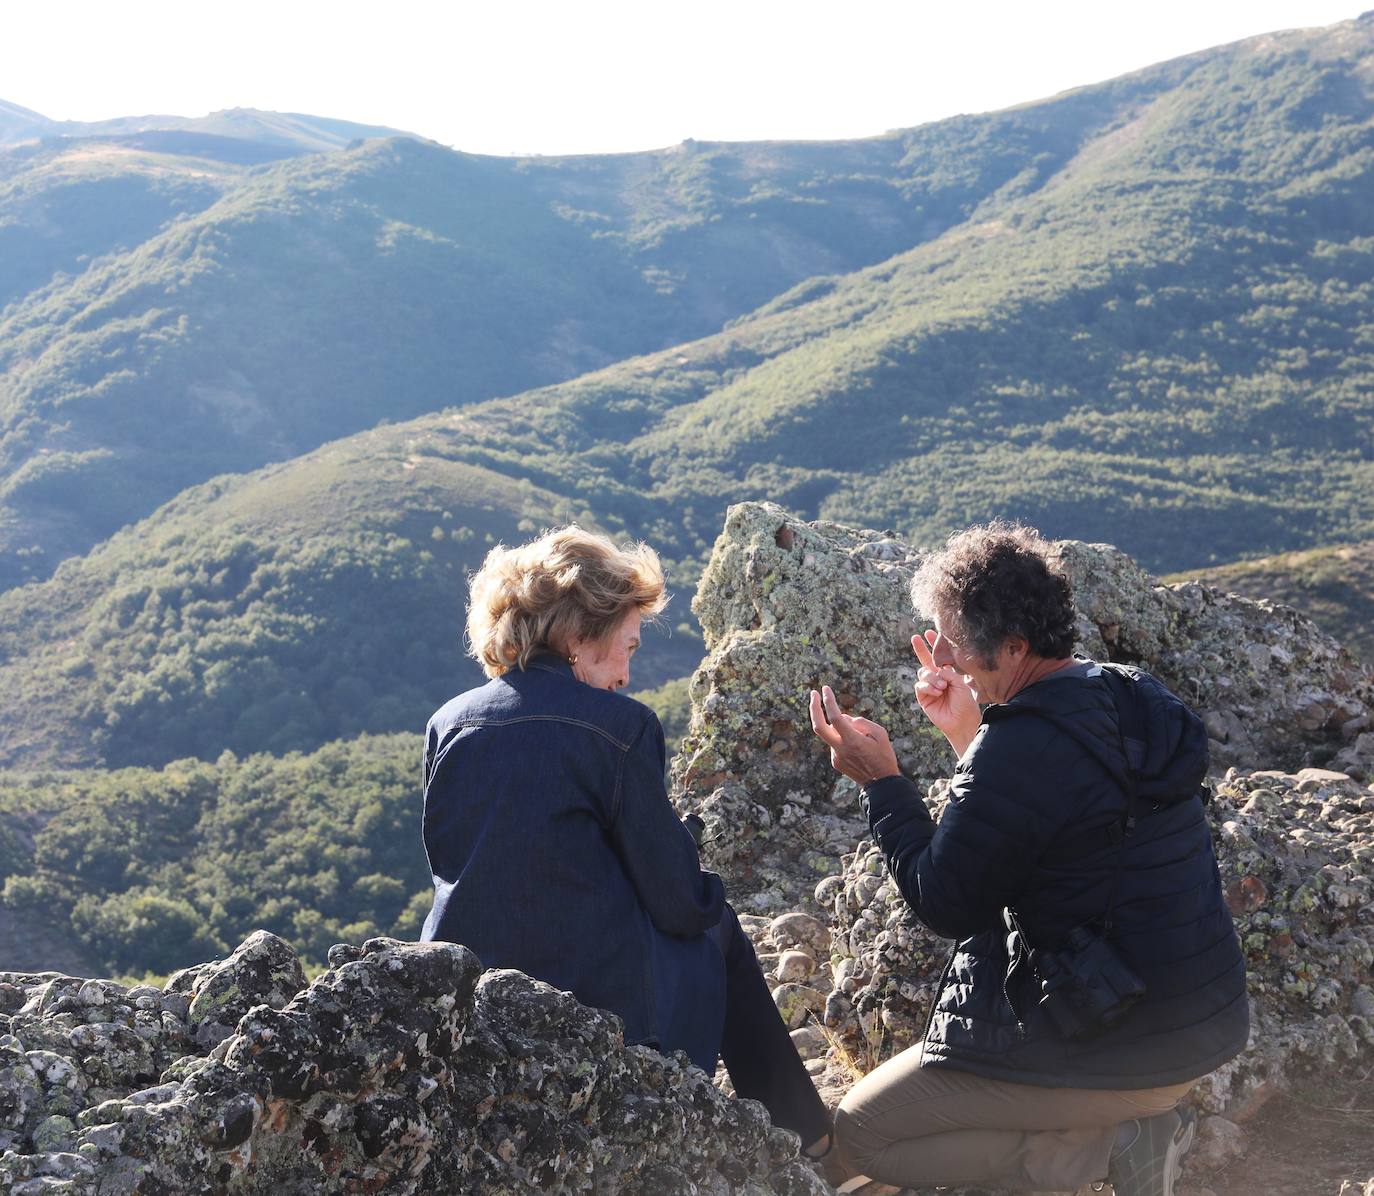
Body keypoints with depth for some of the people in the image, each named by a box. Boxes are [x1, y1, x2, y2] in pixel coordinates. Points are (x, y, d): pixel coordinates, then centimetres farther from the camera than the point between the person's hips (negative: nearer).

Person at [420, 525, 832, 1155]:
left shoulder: (446, 724, 2)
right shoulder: (618, 724, -15)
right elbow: (679, 901, -10)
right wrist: (709, 899, 13)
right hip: (597, 1007, -6)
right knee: (718, 929, 25)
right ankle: (800, 1132, 35)